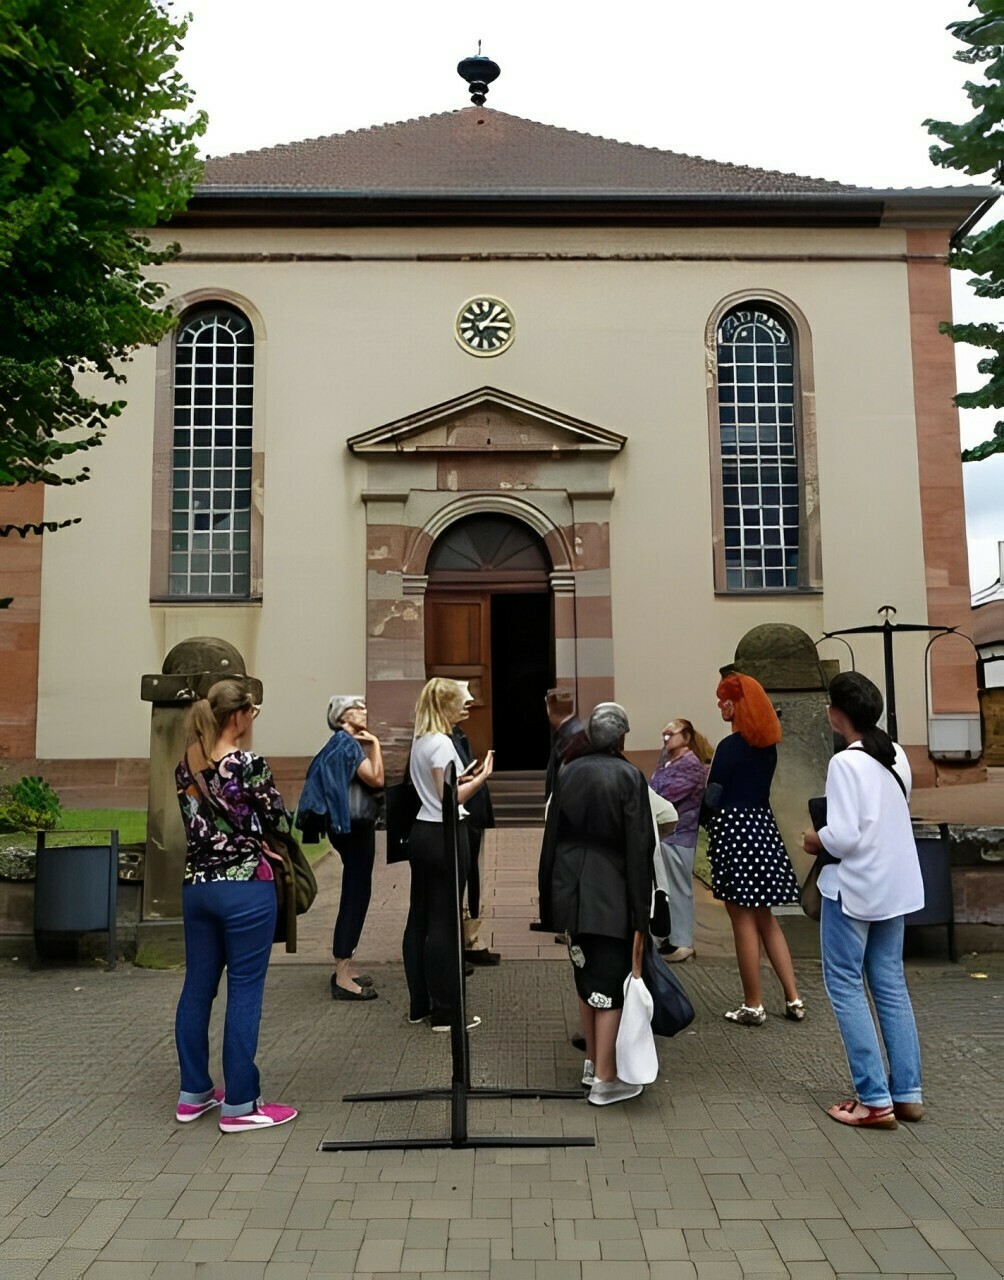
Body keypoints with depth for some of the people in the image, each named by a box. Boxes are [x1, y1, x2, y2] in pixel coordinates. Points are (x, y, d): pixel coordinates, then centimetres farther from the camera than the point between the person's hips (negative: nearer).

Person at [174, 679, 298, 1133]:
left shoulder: (185, 767, 6)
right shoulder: (249, 765, -16)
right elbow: (281, 823, -6)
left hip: (197, 885, 7)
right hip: (245, 888, -7)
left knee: (197, 987, 14)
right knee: (244, 992, 0)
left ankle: (194, 1092, 26)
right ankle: (239, 1105, 7)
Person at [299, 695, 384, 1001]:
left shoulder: (347, 742, 15)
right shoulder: (346, 742, -14)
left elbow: (371, 780, 15)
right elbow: (376, 779, -20)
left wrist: (369, 745, 10)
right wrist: (375, 744, -12)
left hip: (357, 827, 11)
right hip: (354, 827, -11)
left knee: (354, 896, 15)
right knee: (355, 897, -8)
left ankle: (344, 968, 23)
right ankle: (342, 978, -5)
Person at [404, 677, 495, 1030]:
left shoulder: (420, 741, 11)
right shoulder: (442, 743, -16)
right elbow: (449, 799, -18)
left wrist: (463, 779, 15)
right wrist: (482, 777, -10)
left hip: (422, 831, 10)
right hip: (444, 835, -10)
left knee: (419, 918, 13)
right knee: (444, 923, -2)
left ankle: (420, 1004, 23)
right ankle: (445, 1011, 6)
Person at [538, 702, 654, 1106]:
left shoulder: (568, 773, 3)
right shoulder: (628, 777, -11)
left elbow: (551, 836, 6)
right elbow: (638, 848, -13)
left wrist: (549, 896, 14)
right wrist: (640, 914, -10)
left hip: (571, 890, 5)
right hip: (610, 895, -5)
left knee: (586, 977, 19)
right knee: (612, 982, 2)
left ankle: (593, 1062, 30)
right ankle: (604, 1080, 6)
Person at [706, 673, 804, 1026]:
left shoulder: (730, 746, -14)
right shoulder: (768, 746, 9)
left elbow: (713, 798, -13)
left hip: (734, 830, -8)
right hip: (763, 827, 8)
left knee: (744, 920, 1)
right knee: (766, 919, 16)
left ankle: (753, 1006, 10)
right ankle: (793, 1000, 17)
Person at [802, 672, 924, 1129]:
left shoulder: (845, 762, -19)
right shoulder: (897, 755, 5)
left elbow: (843, 837, -24)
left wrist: (814, 840, -4)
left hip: (855, 886, -7)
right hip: (895, 884, 8)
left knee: (845, 986, 3)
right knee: (891, 984, 14)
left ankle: (874, 1100, 5)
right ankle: (906, 1093, 19)